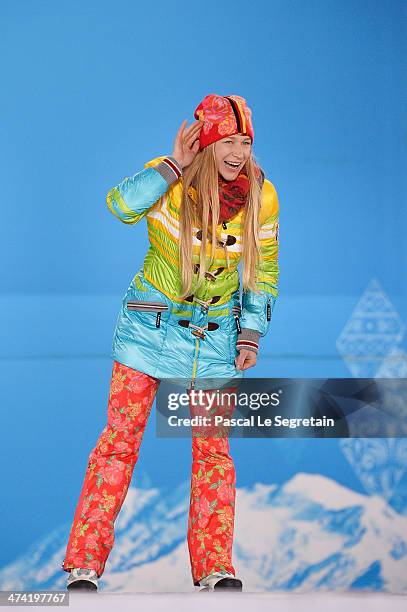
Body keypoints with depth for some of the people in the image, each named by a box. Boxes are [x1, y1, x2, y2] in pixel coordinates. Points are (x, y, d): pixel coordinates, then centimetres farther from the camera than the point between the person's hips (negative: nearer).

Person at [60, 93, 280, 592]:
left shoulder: (261, 196, -6)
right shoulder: (167, 180, -14)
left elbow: (265, 270, 6)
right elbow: (121, 206, -35)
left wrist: (251, 334, 0)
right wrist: (172, 167, -36)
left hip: (217, 333, 2)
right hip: (152, 322, -2)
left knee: (213, 448, 1)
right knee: (120, 439, -4)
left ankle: (214, 569, 6)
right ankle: (84, 566, 1)